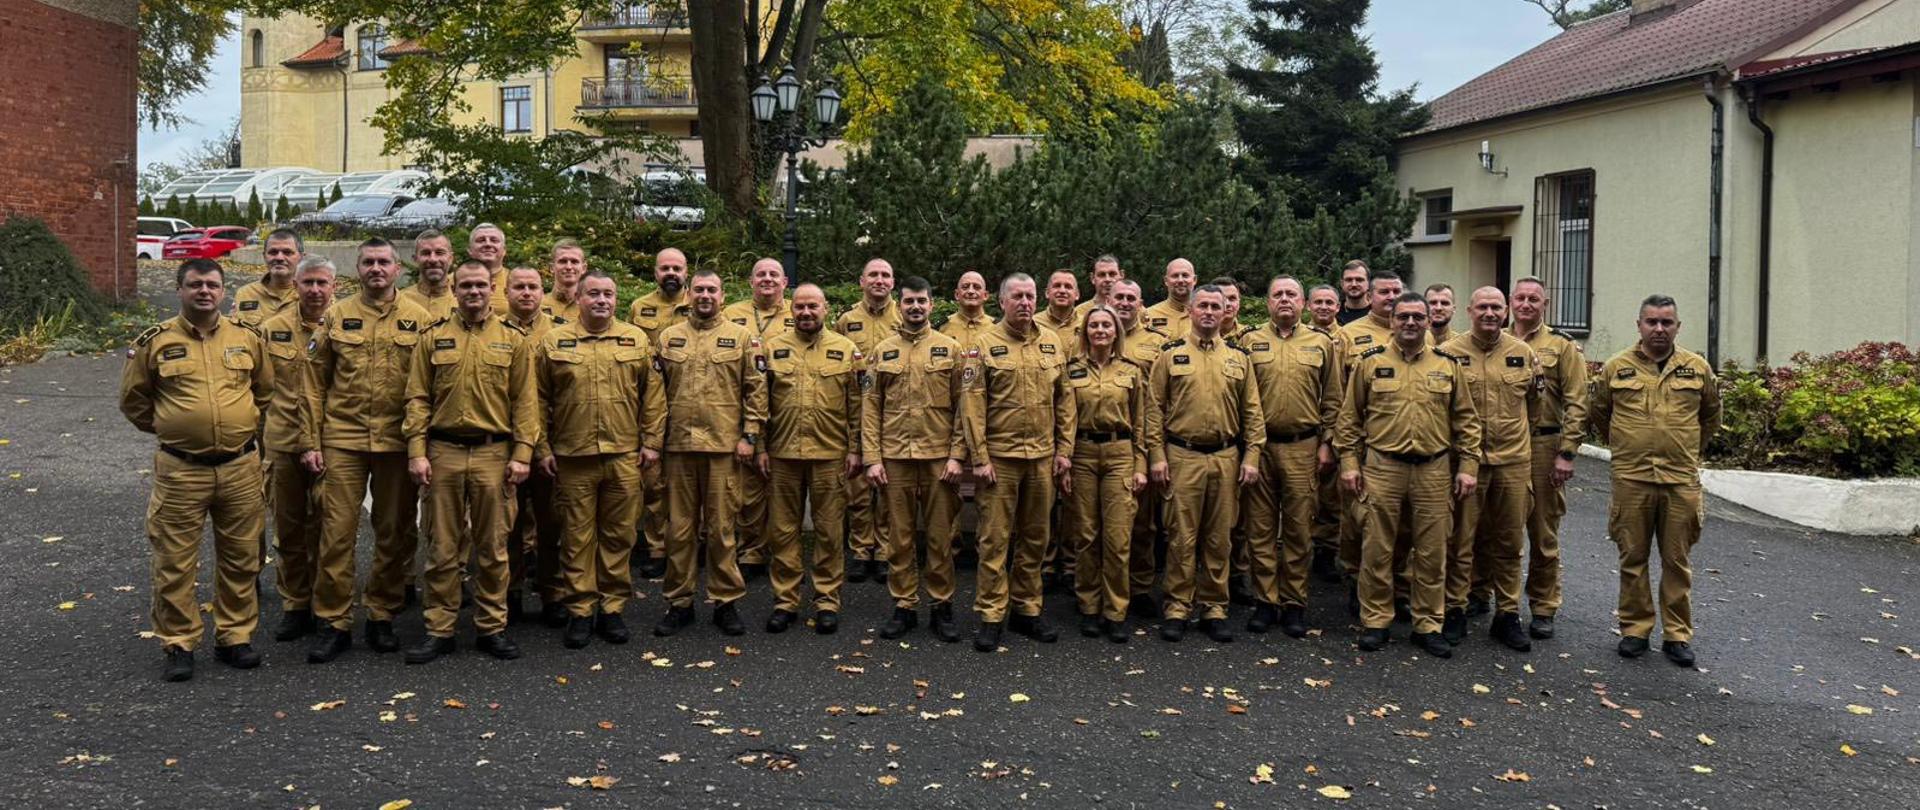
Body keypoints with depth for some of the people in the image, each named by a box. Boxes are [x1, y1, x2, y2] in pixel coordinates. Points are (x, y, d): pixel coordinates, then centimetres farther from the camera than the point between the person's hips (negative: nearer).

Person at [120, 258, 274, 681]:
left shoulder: (247, 338, 4)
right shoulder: (155, 342, -2)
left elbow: (266, 388, 18)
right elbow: (133, 400, 10)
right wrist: (168, 427, 9)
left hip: (240, 467, 2)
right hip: (181, 469, -2)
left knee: (241, 558, 9)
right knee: (175, 562, 2)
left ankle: (235, 636, 22)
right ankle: (179, 644, 14)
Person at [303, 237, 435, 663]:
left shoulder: (419, 319, 3)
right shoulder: (336, 317, 5)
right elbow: (315, 384, 6)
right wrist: (311, 443, 1)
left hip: (398, 442, 0)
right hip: (343, 440, 0)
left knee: (395, 533, 8)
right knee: (337, 532, 0)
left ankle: (382, 616, 22)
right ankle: (332, 623, 10)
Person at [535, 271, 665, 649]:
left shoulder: (636, 340, 7)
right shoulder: (553, 342, 5)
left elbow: (653, 395, 8)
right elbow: (540, 400, 6)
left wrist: (651, 441, 3)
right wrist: (542, 448, 2)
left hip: (624, 456, 1)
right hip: (572, 457, -1)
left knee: (619, 535, 6)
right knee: (577, 537, 5)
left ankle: (613, 609, 17)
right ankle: (580, 612, 13)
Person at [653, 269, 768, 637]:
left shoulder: (741, 337, 5)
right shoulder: (669, 337, 11)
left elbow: (756, 389, 3)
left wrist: (749, 435, -4)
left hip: (724, 445, -2)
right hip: (679, 444, 2)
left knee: (721, 527, 2)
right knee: (680, 527, 7)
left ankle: (726, 601, 12)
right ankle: (679, 603, 16)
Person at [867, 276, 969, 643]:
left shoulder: (951, 348, 4)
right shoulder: (883, 351, 8)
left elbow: (963, 406, 0)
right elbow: (870, 408, 5)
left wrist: (957, 456, -7)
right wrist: (872, 458, -2)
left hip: (939, 458, -1)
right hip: (895, 458, 1)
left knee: (940, 537, 4)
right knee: (899, 537, 7)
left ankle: (941, 606, 16)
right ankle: (904, 606, 17)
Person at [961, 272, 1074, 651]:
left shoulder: (1052, 342, 8)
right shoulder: (985, 345, -4)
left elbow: (1064, 399, 11)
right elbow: (974, 404, -6)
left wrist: (1064, 449, 6)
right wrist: (980, 457, -10)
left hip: (1042, 456, 4)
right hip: (999, 457, -4)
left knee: (1035, 537, 11)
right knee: (995, 538, 0)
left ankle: (1027, 610, 23)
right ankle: (990, 616, 8)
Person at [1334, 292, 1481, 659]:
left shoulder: (1448, 365, 7)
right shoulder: (1370, 363, 3)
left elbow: (1466, 420, 10)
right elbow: (1349, 417, 5)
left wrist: (1467, 466, 4)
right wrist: (1349, 463, -1)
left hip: (1433, 470, 1)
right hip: (1382, 468, -1)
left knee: (1432, 552, 6)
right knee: (1377, 549, 4)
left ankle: (1427, 625, 18)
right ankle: (1375, 621, 15)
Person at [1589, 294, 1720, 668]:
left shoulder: (1698, 368, 5)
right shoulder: (1617, 368, 2)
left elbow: (1710, 415, 19)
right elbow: (1599, 414, 15)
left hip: (1681, 480, 1)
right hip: (1631, 478, 0)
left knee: (1677, 560, 6)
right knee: (1633, 558, 6)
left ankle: (1677, 635, 15)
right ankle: (1635, 629, 17)